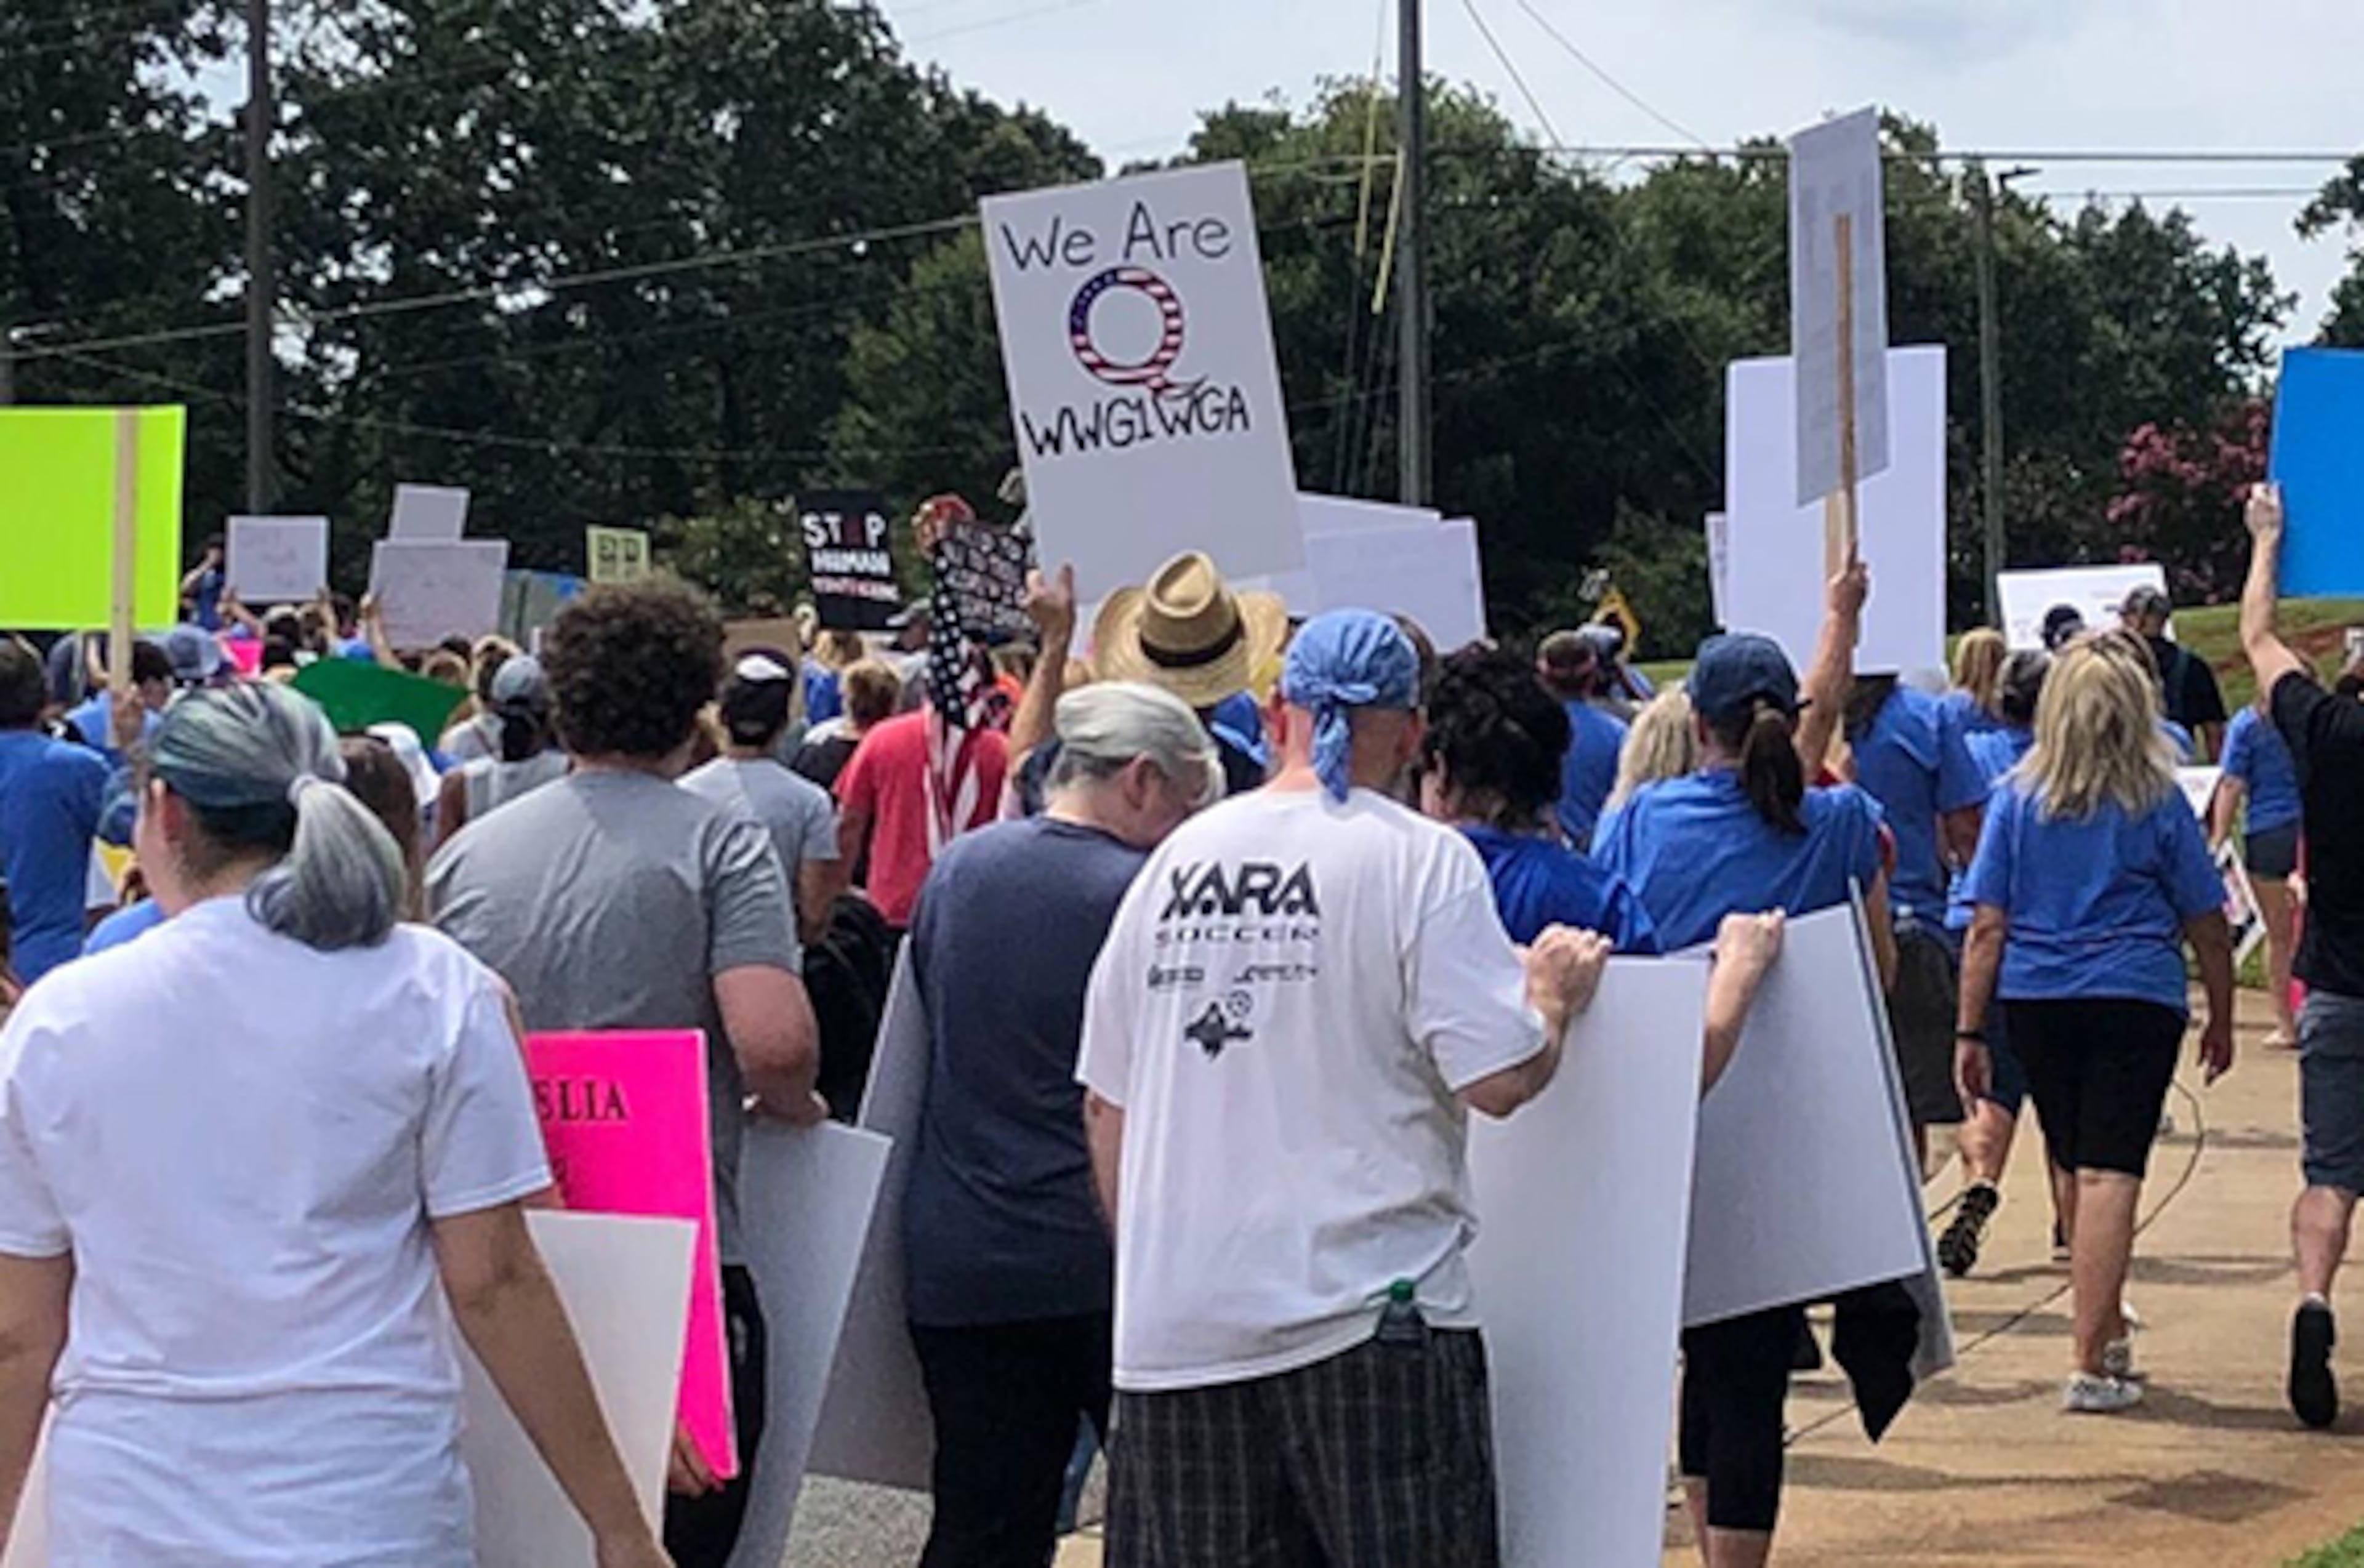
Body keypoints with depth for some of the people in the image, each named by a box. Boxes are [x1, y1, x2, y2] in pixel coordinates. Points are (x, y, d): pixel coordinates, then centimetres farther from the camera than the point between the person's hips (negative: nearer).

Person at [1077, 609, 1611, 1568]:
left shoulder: (1179, 858, 9)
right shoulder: (1421, 859, -6)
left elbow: (1105, 1101, 13)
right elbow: (1501, 1080, -12)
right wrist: (1555, 997, 8)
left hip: (1175, 1319, 4)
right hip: (1366, 1307, -4)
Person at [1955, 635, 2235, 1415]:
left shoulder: (2017, 797, 2)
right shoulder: (2158, 801, -1)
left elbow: (1988, 926, -1)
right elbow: (2208, 926, 4)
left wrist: (1971, 1032, 2)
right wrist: (2221, 1021, 16)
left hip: (2035, 999, 3)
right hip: (2136, 999, -3)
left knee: (2079, 1170, 17)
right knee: (2111, 1173, -6)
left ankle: (2108, 1334, 33)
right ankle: (2093, 1364, -12)